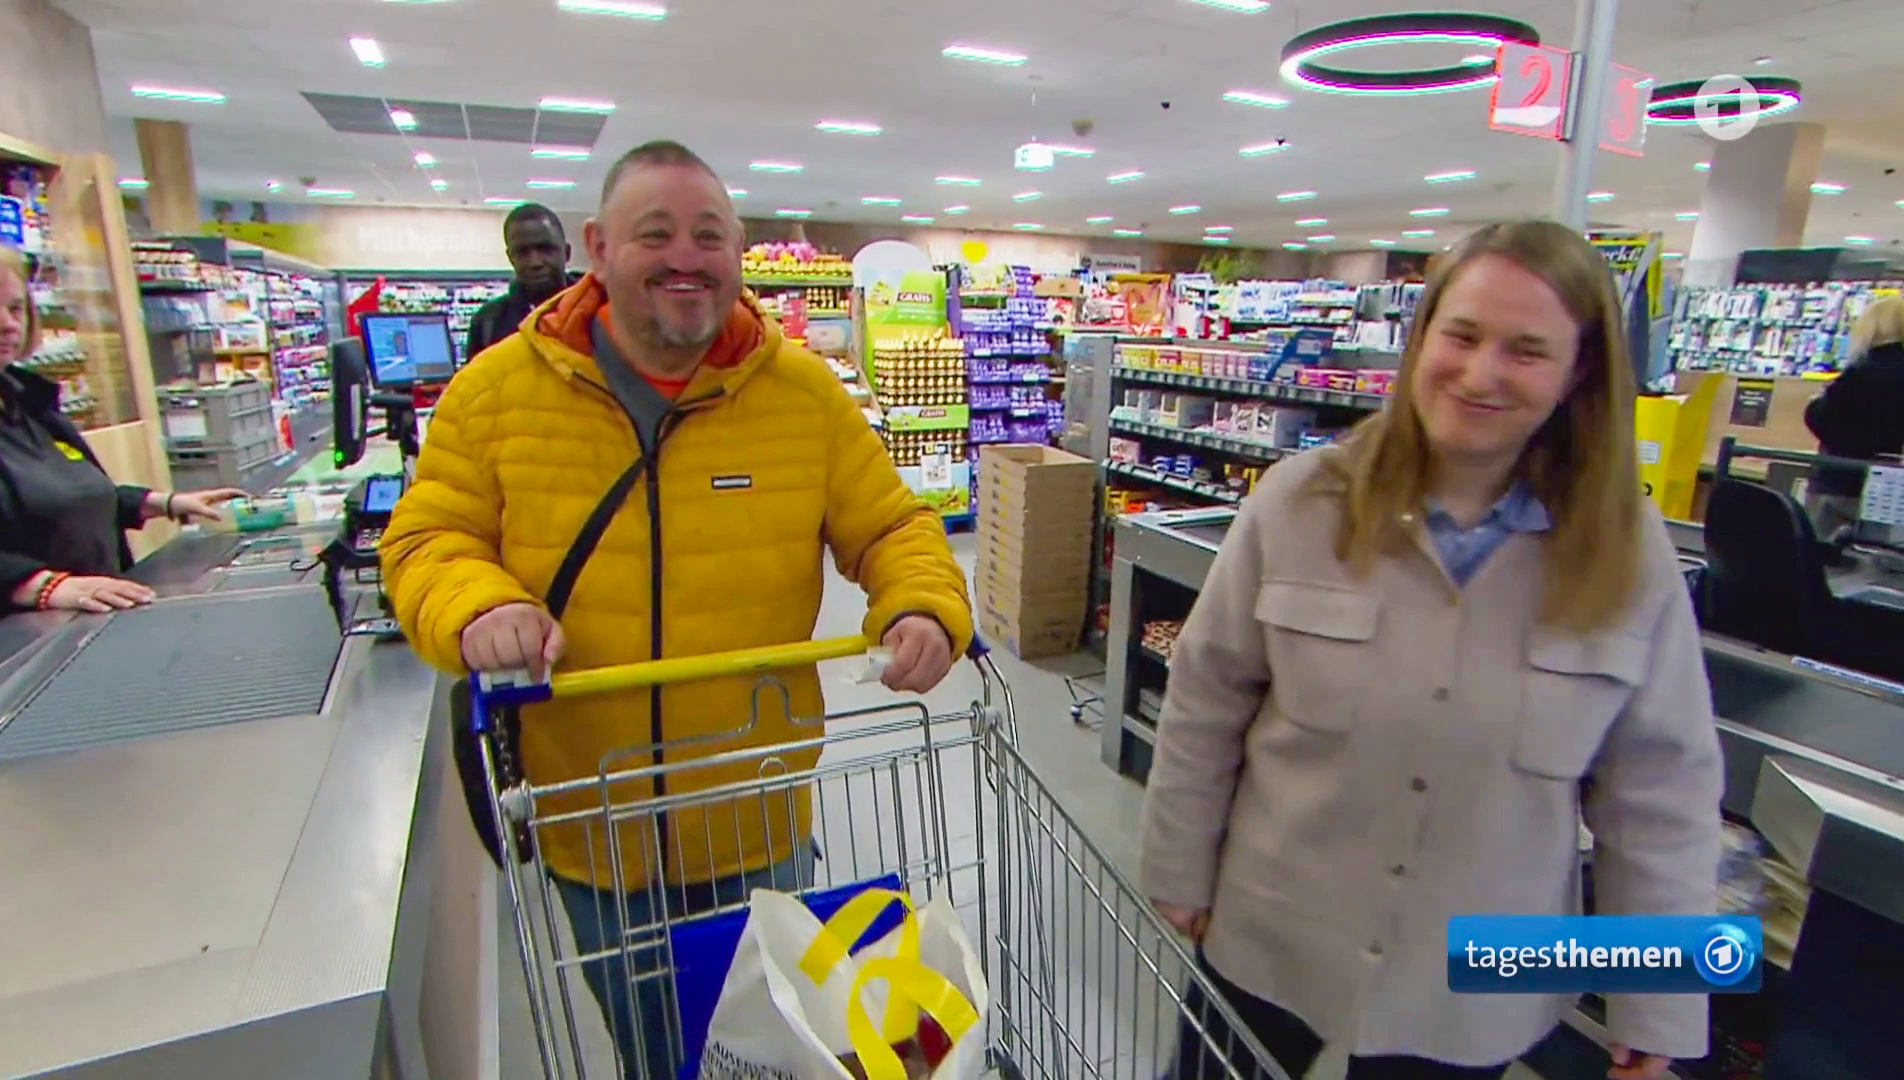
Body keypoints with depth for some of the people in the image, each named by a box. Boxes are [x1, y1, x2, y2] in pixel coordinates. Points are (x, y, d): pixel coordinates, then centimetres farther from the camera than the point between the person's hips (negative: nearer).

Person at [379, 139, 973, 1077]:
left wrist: (924, 606, -23)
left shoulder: (806, 390, -7)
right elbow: (427, 539, -2)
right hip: (593, 832, 1)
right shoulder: (497, 387, -8)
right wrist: (478, 605, -24)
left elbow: (890, 526, -3)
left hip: (762, 824, 0)